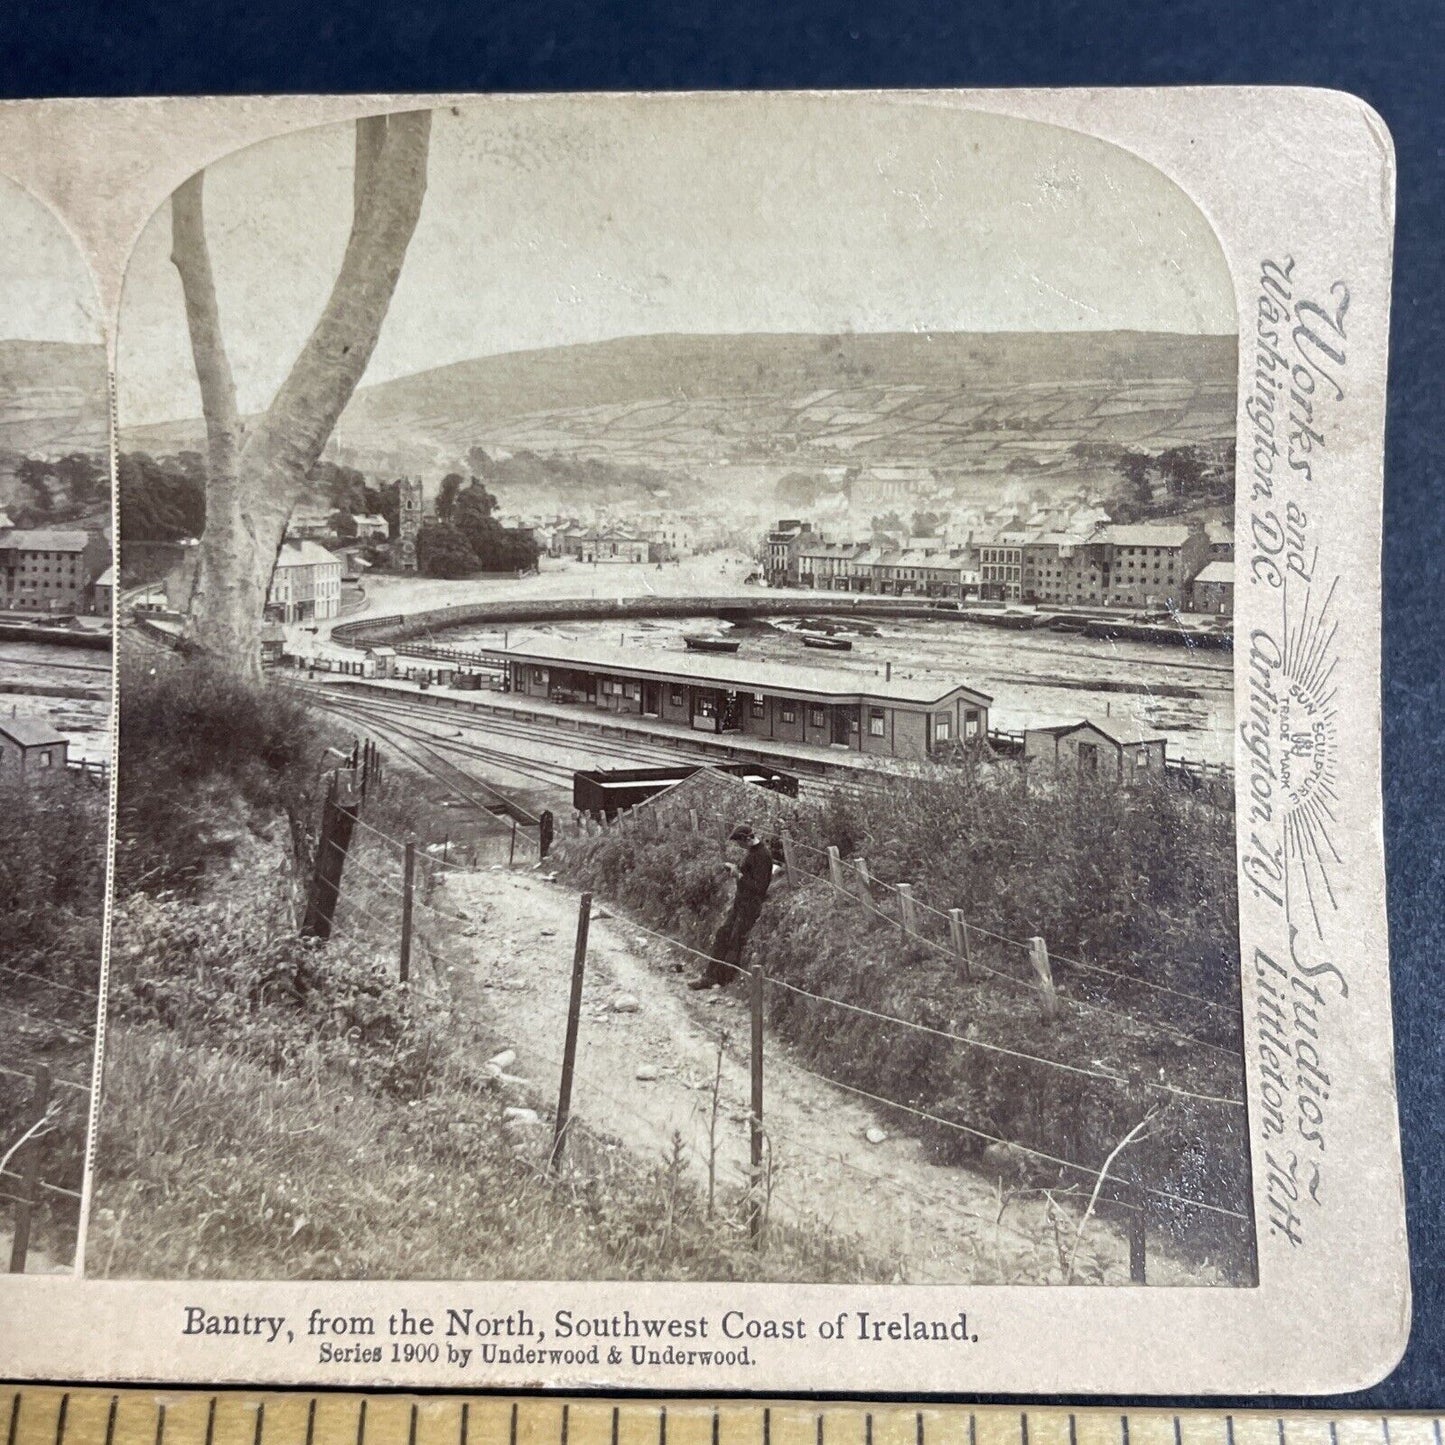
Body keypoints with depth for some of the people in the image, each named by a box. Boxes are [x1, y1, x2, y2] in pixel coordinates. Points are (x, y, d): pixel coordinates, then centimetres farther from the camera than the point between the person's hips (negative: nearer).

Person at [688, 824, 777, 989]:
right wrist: (736, 868, 3)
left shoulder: (762, 855, -23)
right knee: (722, 935, 8)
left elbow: (759, 887, -24)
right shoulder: (750, 849, 6)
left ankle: (725, 981, 9)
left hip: (751, 904, -9)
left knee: (735, 942, -2)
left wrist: (739, 875, -20)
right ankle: (710, 977, 13)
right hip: (740, 900, 9)